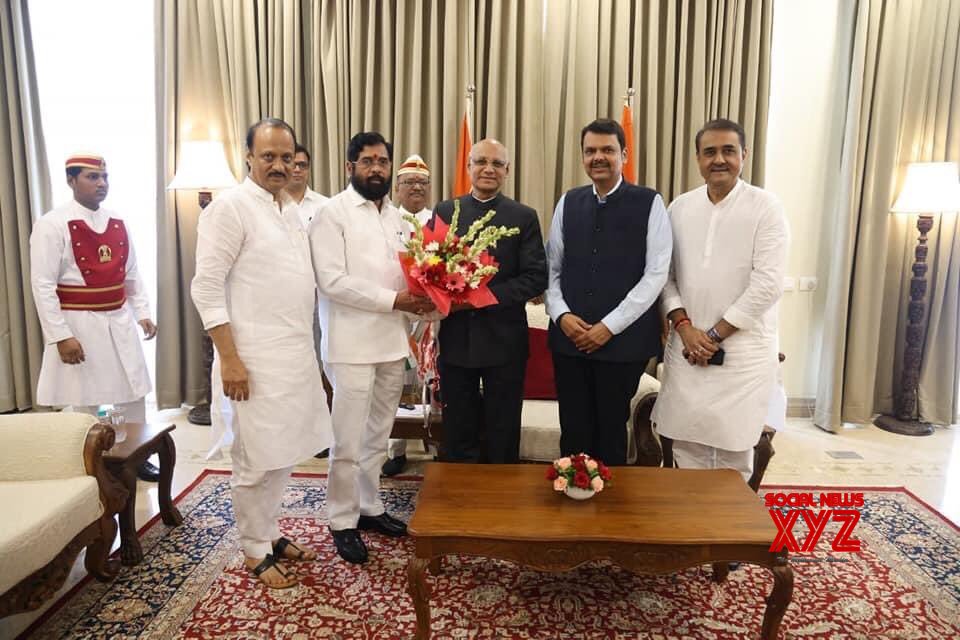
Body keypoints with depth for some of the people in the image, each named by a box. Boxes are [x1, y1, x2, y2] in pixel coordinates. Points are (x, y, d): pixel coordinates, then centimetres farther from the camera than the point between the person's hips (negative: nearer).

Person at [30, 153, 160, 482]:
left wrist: (142, 313, 5)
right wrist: (60, 336, -18)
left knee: (133, 393, 13)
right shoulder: (52, 225, -11)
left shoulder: (118, 224, 7)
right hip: (79, 325, -6)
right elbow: (42, 286, -14)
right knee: (86, 401, 5)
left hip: (119, 322, 6)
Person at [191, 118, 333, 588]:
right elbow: (206, 287, -14)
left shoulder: (290, 209, 14)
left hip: (296, 355, 8)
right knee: (256, 460, 4)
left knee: (282, 453, 16)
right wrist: (229, 358, -18)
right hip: (254, 360, -8)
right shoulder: (230, 206, -10)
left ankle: (269, 533, 33)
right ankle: (255, 552, 21)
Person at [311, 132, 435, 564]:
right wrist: (393, 299, -18)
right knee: (348, 442, 1)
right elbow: (332, 281, -16)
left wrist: (420, 294, -6)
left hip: (392, 342, 7)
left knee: (377, 435, 16)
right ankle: (343, 521, 19)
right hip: (352, 345, -6)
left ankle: (370, 508, 32)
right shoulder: (333, 213, -6)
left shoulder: (395, 215, 14)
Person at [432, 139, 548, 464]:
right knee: (457, 437, 13)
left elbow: (536, 277, -7)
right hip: (455, 339, 2)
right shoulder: (444, 212, 7)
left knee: (502, 440, 12)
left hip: (504, 341, -1)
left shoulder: (524, 217, 0)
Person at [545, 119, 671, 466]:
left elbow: (656, 274, -8)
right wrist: (561, 315, -8)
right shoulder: (568, 202, 9)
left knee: (611, 431, 10)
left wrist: (610, 326, -12)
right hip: (569, 338, 3)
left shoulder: (649, 203, -2)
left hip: (623, 340, -3)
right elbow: (552, 268, 9)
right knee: (573, 432, 9)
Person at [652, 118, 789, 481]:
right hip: (686, 347, 3)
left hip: (744, 350, -3)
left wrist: (715, 334, -12)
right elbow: (663, 274, 6)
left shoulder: (765, 207, -4)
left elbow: (768, 283, -11)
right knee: (687, 445, 8)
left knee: (734, 451, 5)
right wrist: (684, 327, -8)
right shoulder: (679, 207, 7)